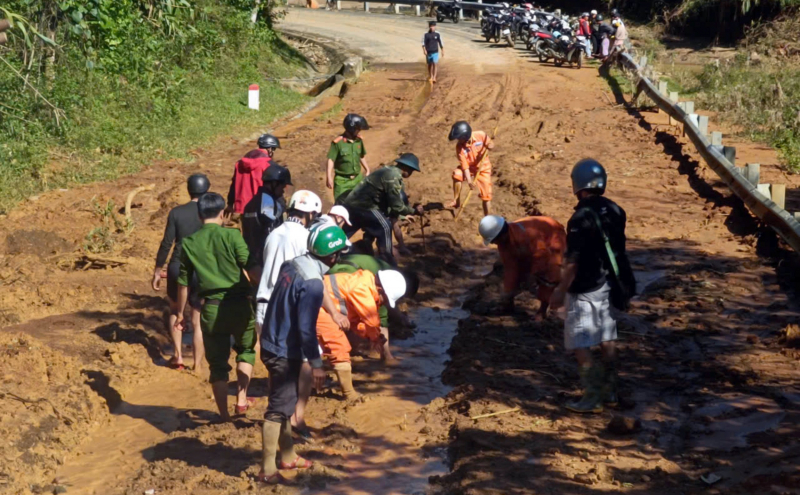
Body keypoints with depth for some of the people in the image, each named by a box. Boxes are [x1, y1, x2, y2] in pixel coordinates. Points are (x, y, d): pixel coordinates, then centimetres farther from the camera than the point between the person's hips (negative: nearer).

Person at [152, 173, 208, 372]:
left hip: (177, 268, 1)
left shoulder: (176, 213, -4)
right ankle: (197, 366, 10)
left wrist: (158, 270, 6)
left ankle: (178, 355, 20)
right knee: (198, 321, 7)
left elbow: (166, 243, -4)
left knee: (175, 311, 25)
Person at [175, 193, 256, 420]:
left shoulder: (189, 243, 3)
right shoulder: (231, 235, -7)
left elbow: (183, 283, 7)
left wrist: (180, 313, 17)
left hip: (211, 307, 2)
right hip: (238, 303, -2)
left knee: (217, 362, 11)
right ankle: (242, 400, 18)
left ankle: (224, 414, 14)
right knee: (246, 350, 23)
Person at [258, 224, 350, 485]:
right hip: (285, 351, -9)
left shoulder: (291, 265, 2)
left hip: (272, 343, 9)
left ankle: (288, 456, 34)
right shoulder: (312, 283, -24)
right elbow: (306, 328, -23)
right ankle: (267, 470, 6)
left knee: (285, 404, 21)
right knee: (279, 409, -1)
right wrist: (315, 363, -15)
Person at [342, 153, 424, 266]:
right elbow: (396, 206, -17)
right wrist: (414, 211, -5)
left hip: (353, 203, 10)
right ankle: (388, 265, -6)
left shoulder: (389, 171, 12)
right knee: (384, 228, -9)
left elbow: (390, 202, 18)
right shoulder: (393, 177, -19)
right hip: (362, 205, -10)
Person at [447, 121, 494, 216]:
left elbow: (491, 145, -6)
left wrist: (490, 145, -30)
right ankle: (456, 202, -14)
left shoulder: (481, 135, -22)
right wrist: (469, 180, -32)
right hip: (470, 168, 0)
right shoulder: (460, 147, -22)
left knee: (486, 195, -4)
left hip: (483, 168, 0)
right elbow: (464, 165, -23)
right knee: (456, 174, -30)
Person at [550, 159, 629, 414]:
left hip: (584, 290, -8)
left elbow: (573, 262, -20)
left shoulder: (581, 218, -22)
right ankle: (610, 392, 24)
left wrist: (560, 290, -11)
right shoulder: (615, 211, 1)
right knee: (606, 340, 16)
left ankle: (593, 398, 4)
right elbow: (619, 250, 10)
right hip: (607, 285, 8)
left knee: (580, 346, 1)